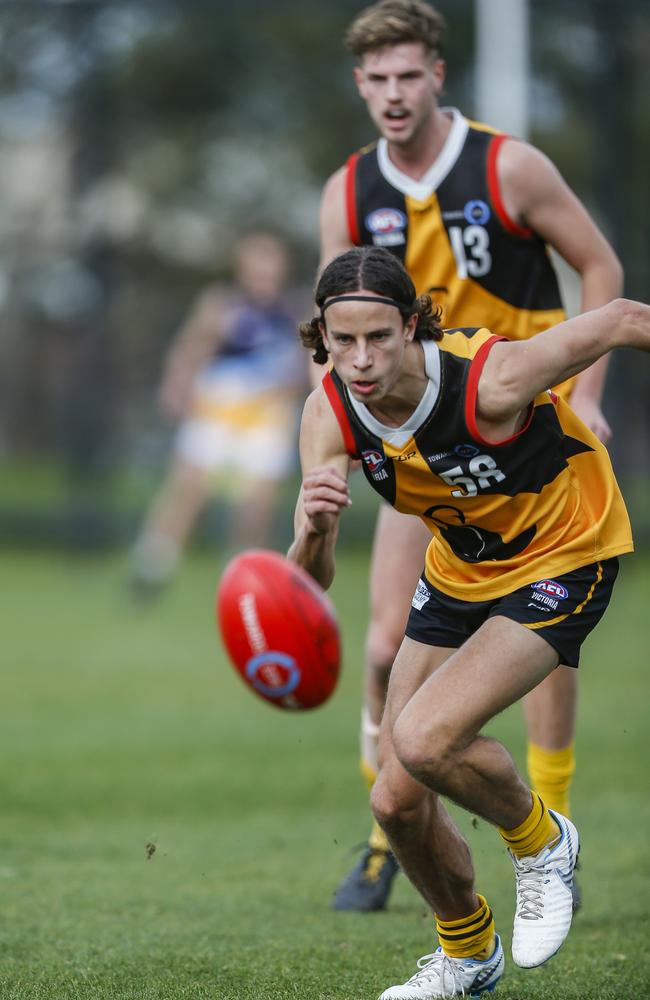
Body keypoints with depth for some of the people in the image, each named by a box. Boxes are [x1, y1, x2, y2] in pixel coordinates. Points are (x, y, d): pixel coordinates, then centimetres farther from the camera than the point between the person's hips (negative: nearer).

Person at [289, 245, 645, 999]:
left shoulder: (489, 380, -34)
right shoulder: (329, 414, -19)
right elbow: (308, 586, -23)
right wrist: (313, 531, -46)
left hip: (563, 556, -6)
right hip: (461, 566, 6)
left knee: (424, 740, -26)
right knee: (398, 801, 4)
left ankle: (541, 843, 6)